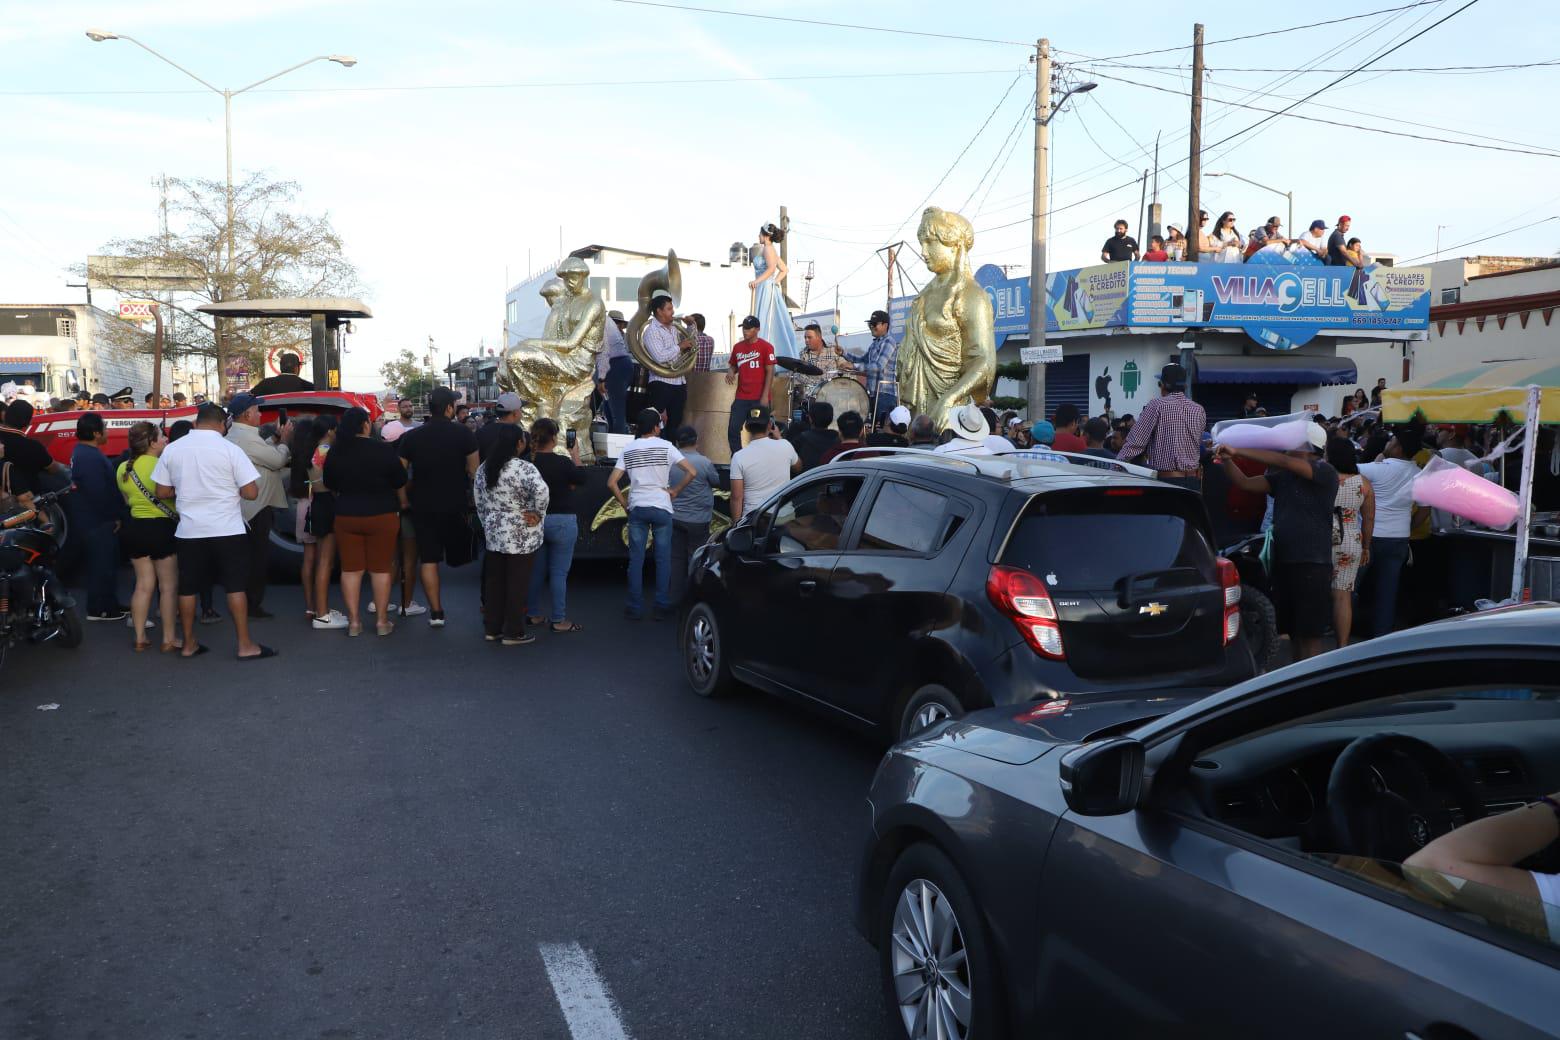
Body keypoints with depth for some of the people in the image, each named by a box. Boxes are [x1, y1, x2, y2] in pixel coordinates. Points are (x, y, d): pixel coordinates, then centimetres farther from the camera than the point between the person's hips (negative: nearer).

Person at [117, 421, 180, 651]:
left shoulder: (122, 469, 7)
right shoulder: (160, 466, -15)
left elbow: (128, 501, 16)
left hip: (135, 528, 7)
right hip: (162, 528, -7)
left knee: (144, 584, 13)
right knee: (168, 586, 1)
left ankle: (140, 638, 14)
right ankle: (169, 639, 3)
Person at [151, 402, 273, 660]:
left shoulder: (172, 449, 2)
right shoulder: (230, 450, -9)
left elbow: (162, 492, 7)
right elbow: (251, 493, -10)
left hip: (189, 531, 3)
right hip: (227, 531, -3)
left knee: (188, 588, 11)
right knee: (235, 587, 3)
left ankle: (189, 644, 20)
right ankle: (245, 645, 5)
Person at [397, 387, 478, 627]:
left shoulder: (411, 437, 0)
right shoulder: (464, 434, -8)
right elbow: (474, 471, -9)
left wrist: (409, 496, 15)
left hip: (423, 506, 2)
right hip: (455, 506, -1)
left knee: (428, 558, 6)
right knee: (461, 558, 11)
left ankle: (436, 612, 5)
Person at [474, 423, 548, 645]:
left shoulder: (483, 468, 7)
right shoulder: (523, 468, -16)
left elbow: (480, 502, 12)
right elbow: (541, 490, -32)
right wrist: (538, 513, -16)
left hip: (493, 534, 7)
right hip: (520, 537, -7)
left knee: (494, 581, 14)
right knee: (517, 584, 1)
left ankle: (491, 629, 20)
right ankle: (513, 633, 7)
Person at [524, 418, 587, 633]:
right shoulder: (563, 462, -17)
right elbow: (581, 479, -2)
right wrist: (575, 456, 8)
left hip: (535, 520, 5)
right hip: (561, 521, -5)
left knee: (536, 570, 15)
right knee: (559, 573, 2)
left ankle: (533, 614, 25)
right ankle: (559, 620, 5)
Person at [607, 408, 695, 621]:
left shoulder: (628, 450, 6)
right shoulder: (666, 446, -1)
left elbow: (612, 483, 1)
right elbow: (691, 472, -8)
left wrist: (624, 504, 10)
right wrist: (675, 491, 1)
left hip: (636, 508, 2)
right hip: (661, 507, -2)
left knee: (636, 559, 6)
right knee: (663, 559, 5)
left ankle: (635, 608, 7)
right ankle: (662, 607, 7)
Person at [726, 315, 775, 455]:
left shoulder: (766, 346, -6)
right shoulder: (737, 347, 9)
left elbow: (770, 372, -8)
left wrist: (765, 396, -14)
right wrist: (731, 372, -3)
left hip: (759, 398, -5)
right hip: (741, 397, 5)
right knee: (733, 429, 1)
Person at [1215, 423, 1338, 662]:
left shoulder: (1325, 472, -6)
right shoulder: (1283, 478, 14)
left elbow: (1285, 462, -20)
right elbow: (1244, 483, 9)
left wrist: (1238, 451, -20)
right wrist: (1227, 459, -8)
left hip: (1312, 565, -6)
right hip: (1283, 562, 7)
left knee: (1310, 636, -4)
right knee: (1295, 633, 12)